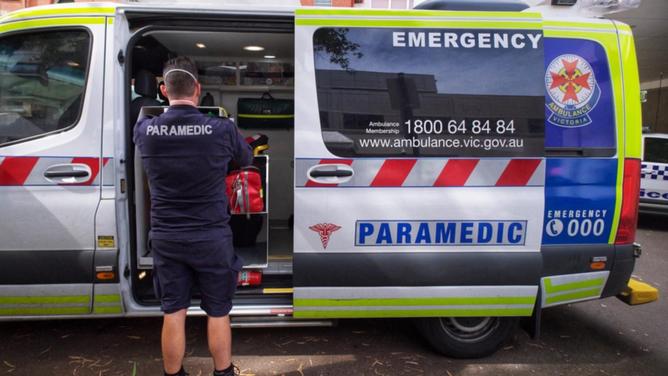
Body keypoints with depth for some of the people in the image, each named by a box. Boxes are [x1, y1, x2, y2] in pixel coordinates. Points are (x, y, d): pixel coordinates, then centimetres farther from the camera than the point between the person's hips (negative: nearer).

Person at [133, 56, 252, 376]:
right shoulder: (222, 129, -14)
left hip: (166, 238, 2)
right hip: (212, 237, -2)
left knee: (173, 314, 13)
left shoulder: (145, 130, -7)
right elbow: (247, 159, 7)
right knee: (218, 313, 14)